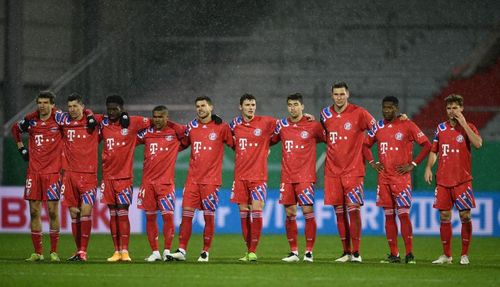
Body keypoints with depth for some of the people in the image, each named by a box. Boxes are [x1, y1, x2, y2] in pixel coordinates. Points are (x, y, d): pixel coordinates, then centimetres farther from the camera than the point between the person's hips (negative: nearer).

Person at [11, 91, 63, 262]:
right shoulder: (31, 121, 6)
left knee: (53, 211, -4)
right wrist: (21, 148, 19)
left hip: (52, 171, -3)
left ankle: (54, 252, 3)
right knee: (34, 212, 2)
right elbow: (15, 129, 26)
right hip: (34, 171, 3)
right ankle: (37, 252, 8)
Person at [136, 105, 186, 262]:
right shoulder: (146, 133, 9)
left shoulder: (175, 131, 3)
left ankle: (167, 251, 3)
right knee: (150, 216, 3)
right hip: (148, 181, 2)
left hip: (166, 181, -2)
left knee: (168, 215, -7)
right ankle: (154, 252, 11)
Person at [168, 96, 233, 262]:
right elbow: (182, 144, 23)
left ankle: (206, 252, 7)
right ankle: (182, 250, 0)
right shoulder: (191, 127, 9)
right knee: (187, 213, -2)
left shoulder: (221, 127, -1)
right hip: (193, 178, 3)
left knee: (209, 216, -1)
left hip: (211, 178, -3)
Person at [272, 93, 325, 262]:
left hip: (305, 177, -3)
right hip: (287, 177, 3)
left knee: (308, 212, -7)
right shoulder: (282, 125, 8)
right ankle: (293, 252, 8)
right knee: (290, 214, 3)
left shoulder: (313, 126, -2)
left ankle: (309, 251, -2)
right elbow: (271, 140, 21)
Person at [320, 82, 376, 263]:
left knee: (353, 210, -9)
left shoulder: (358, 113, -5)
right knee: (339, 212, 5)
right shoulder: (326, 114, 8)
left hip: (353, 171, -4)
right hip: (332, 171, 4)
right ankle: (346, 252, 12)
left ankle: (356, 252, -5)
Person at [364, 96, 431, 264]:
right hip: (384, 178, 5)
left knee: (403, 214, -10)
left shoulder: (407, 126, -3)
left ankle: (409, 254, -7)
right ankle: (394, 255, 8)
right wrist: (372, 162, 10)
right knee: (389, 215, 5)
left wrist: (412, 164, -7)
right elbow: (366, 145, 25)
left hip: (401, 177, -5)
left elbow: (426, 145, -3)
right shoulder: (378, 127, 11)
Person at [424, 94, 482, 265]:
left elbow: (478, 144, -19)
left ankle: (465, 254, 4)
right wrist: (428, 167, 2)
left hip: (462, 180, -3)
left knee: (465, 215, -4)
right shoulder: (441, 128, 11)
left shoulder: (468, 127, 0)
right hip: (443, 180, 3)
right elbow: (434, 150, 17)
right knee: (444, 217, 4)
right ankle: (446, 255, 10)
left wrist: (463, 124, -16)